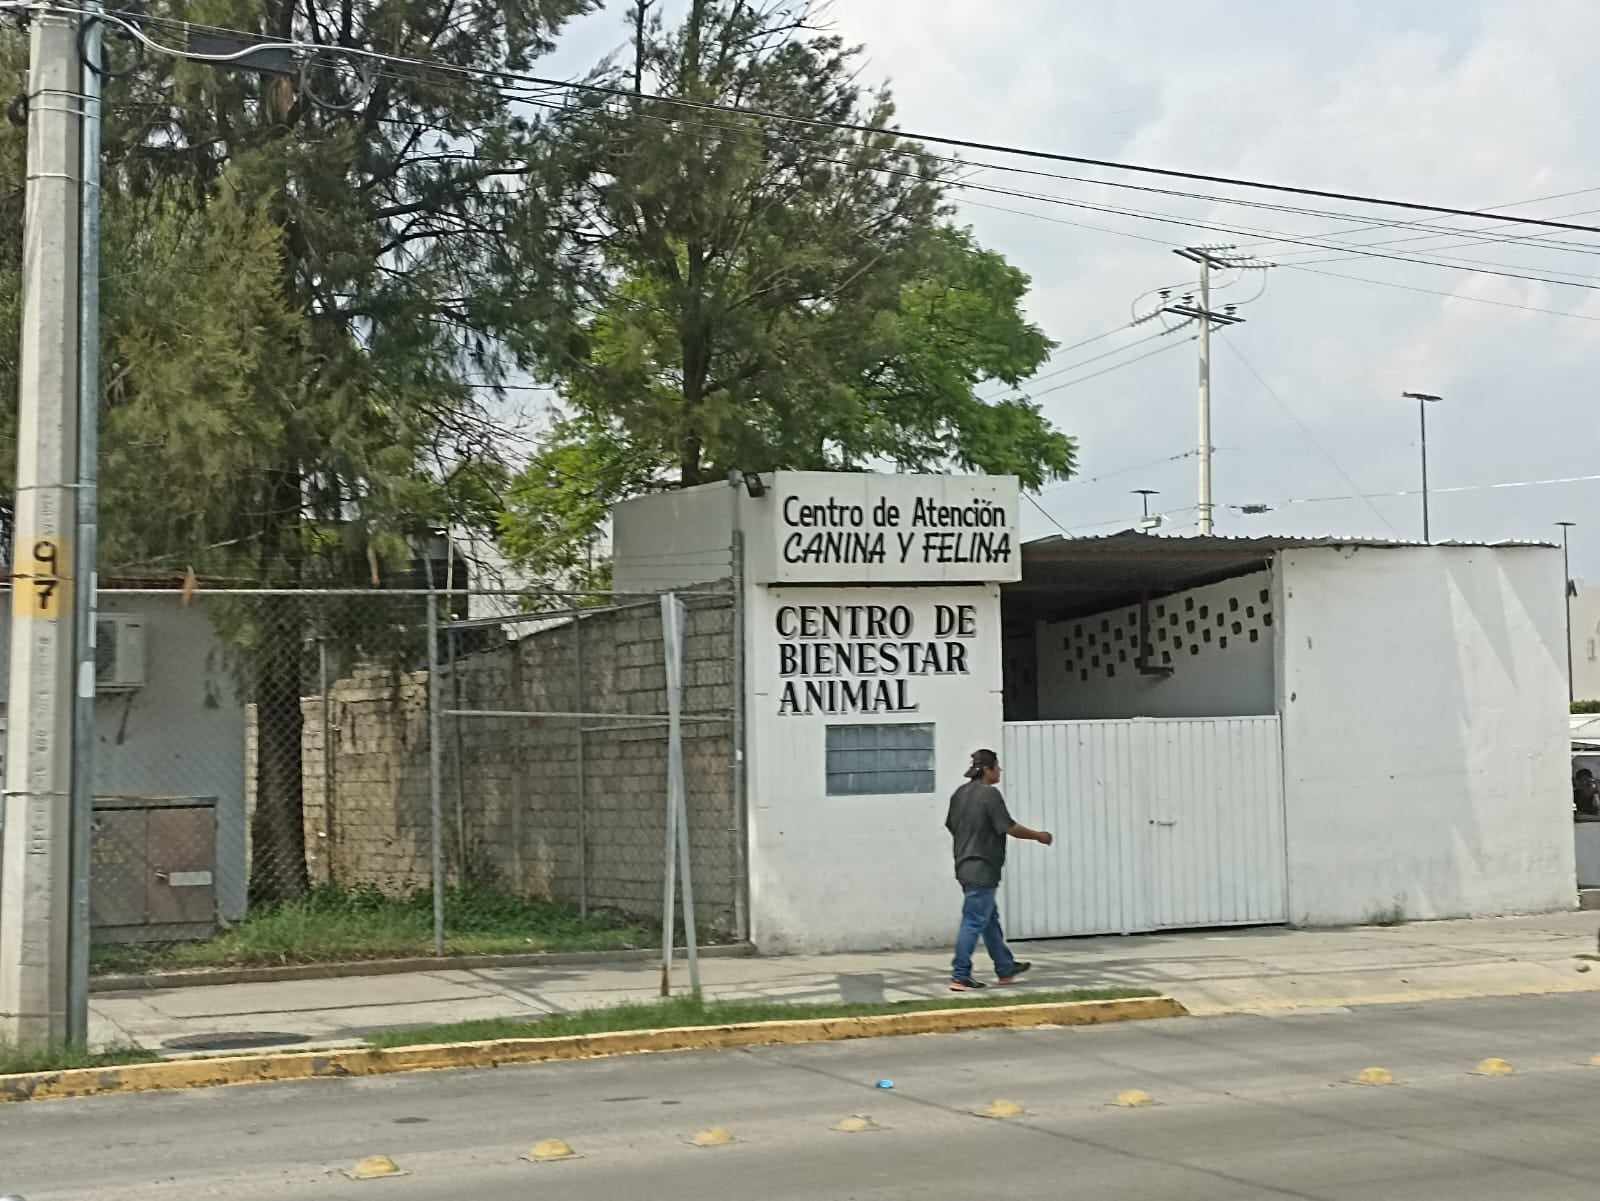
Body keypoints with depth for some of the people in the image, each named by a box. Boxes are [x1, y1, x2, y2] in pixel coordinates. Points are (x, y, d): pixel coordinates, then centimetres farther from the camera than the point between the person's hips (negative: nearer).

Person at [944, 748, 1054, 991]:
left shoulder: (960, 793, 10)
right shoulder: (990, 794, -15)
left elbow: (951, 826, 18)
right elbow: (1010, 828, -15)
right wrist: (1038, 835, -1)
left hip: (965, 867, 9)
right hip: (982, 870, -9)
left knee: (990, 919, 17)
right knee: (974, 922, -5)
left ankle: (1006, 969, 26)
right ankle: (960, 977, -5)